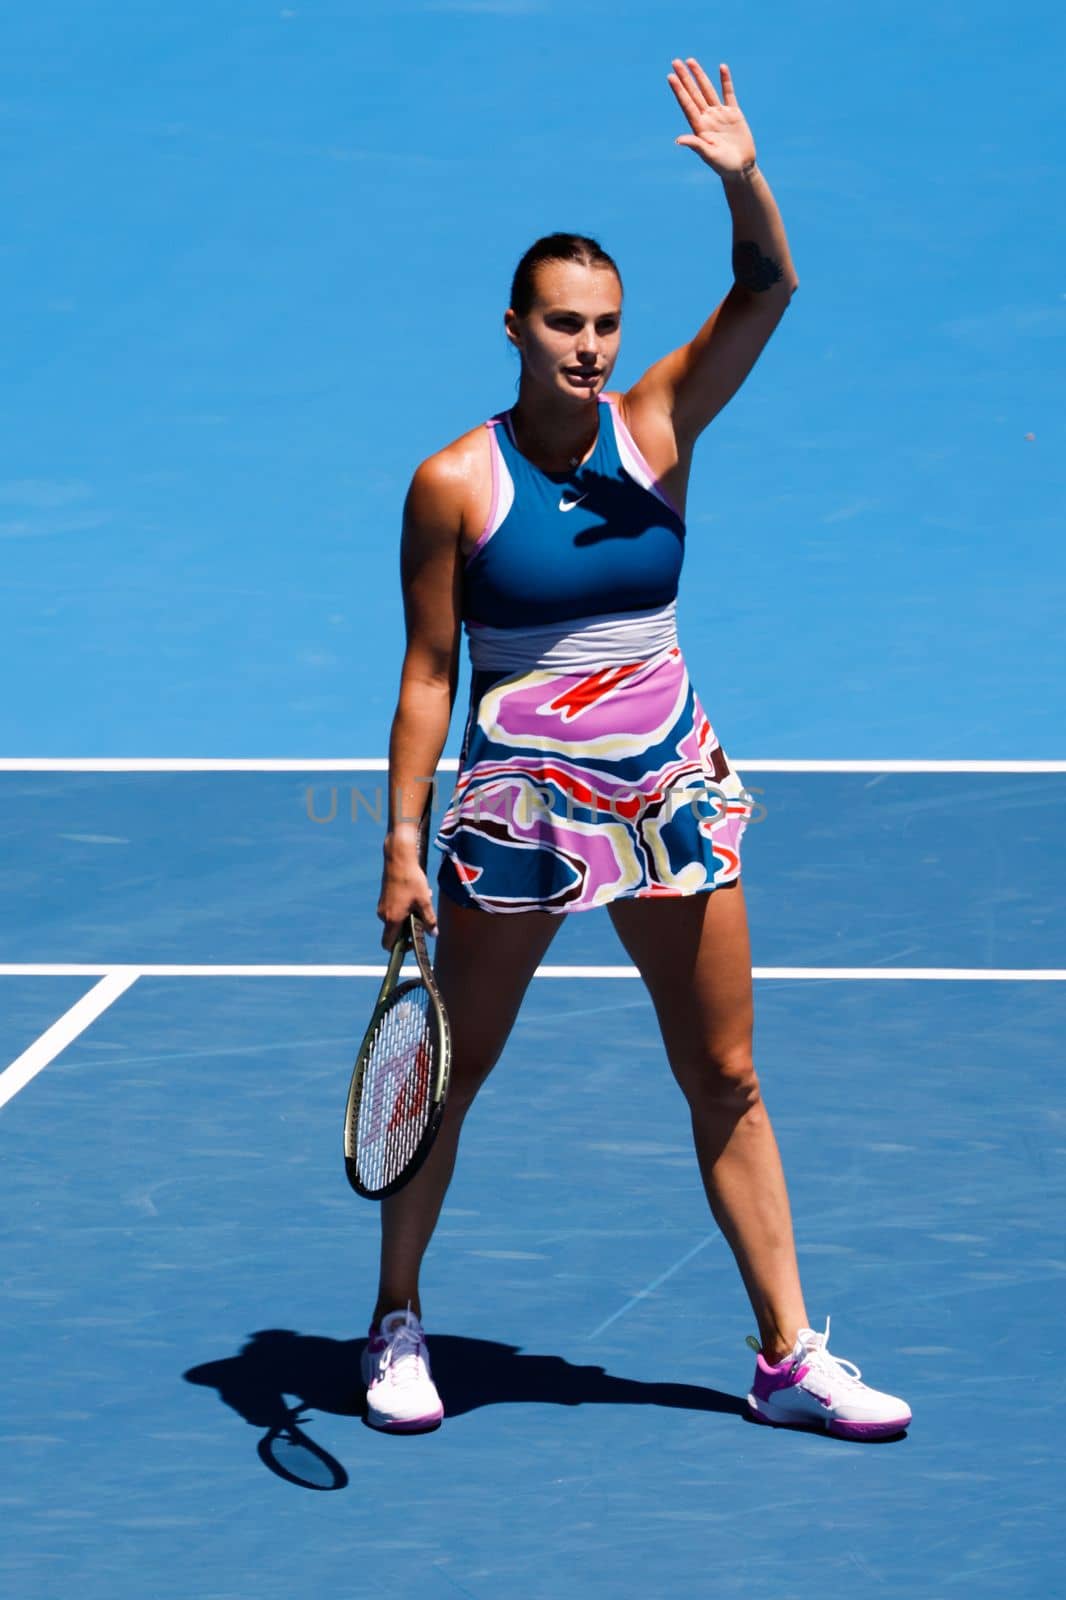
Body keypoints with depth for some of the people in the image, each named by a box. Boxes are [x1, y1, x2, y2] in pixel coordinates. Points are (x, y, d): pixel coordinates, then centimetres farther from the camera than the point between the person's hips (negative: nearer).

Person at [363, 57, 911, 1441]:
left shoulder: (656, 429, -1)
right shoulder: (455, 483, -8)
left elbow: (767, 290, -13)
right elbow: (428, 673, -5)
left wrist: (744, 180, -32)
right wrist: (403, 847, -8)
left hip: (670, 793, 3)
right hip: (517, 802, -3)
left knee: (727, 1080, 5)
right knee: (450, 1071, 7)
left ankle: (789, 1355, 11)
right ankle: (398, 1327, 24)